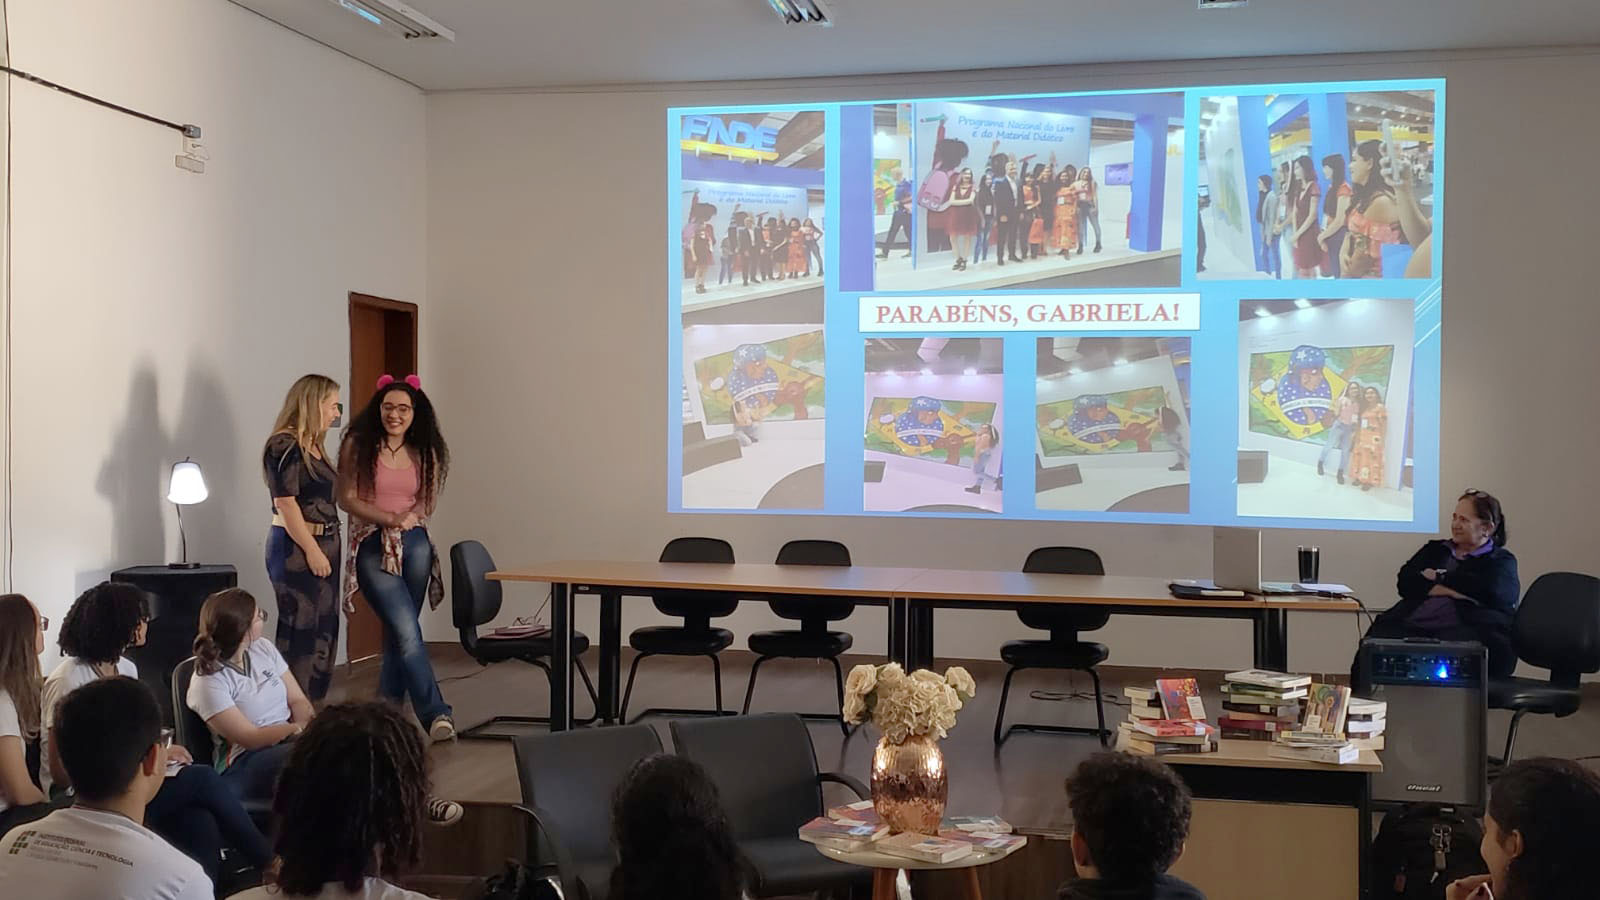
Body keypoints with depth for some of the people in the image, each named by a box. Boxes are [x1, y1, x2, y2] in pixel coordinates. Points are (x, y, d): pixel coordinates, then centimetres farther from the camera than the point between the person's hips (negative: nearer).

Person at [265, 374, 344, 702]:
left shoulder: (314, 446, 15)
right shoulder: (285, 446, -13)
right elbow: (285, 502, -18)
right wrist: (312, 550, -18)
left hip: (322, 546, 10)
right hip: (296, 549, -10)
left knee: (324, 631, 12)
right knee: (300, 632, -7)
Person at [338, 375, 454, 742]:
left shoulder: (424, 452, 9)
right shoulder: (358, 446, -1)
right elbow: (347, 498, -3)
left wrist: (411, 517, -8)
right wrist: (388, 518, -15)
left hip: (415, 545, 4)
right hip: (373, 547, -4)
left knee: (400, 632, 9)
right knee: (407, 631, -15)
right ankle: (435, 713, -16)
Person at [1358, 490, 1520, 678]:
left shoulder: (1502, 561, 17)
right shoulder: (1435, 549, 29)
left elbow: (1488, 589, -7)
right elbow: (1404, 581, 11)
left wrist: (1439, 578, 5)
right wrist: (1449, 589, -3)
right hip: (1411, 625, 4)